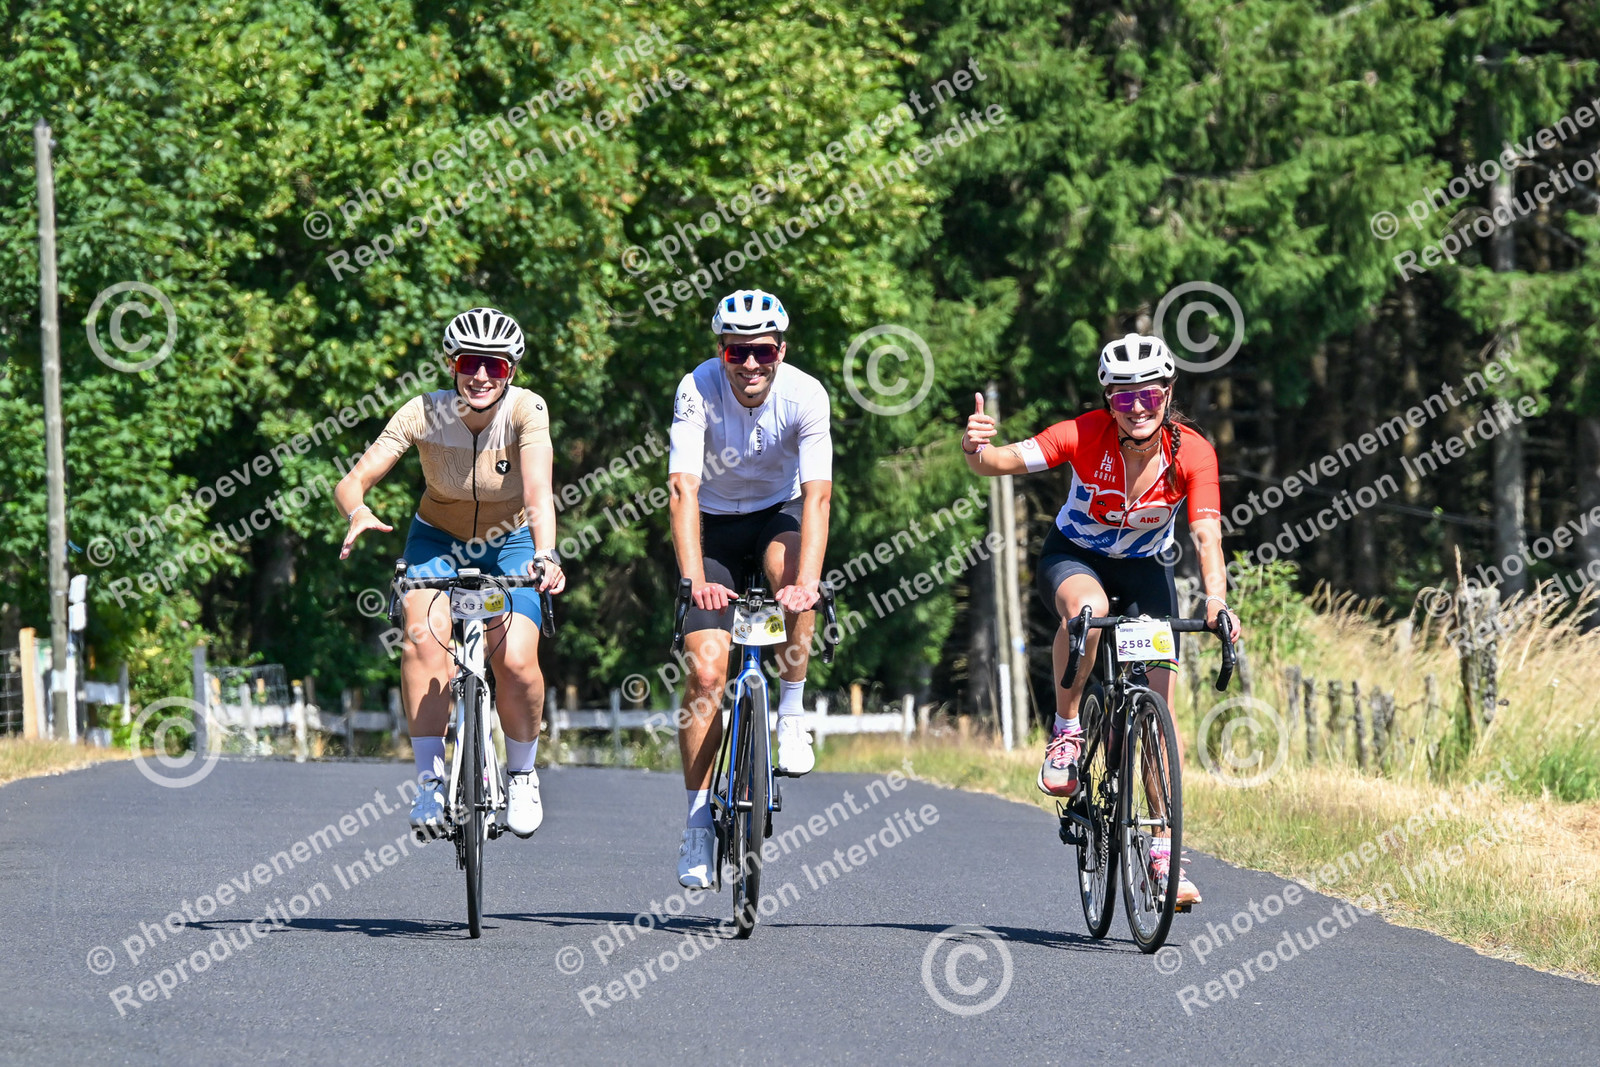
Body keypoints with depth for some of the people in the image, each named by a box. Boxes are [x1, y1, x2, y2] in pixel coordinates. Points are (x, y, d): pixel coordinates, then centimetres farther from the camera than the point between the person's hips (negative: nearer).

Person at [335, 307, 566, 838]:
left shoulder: (525, 411, -24)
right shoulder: (424, 413, -23)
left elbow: (538, 491, -38)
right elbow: (351, 481, -27)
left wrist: (546, 554, -56)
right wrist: (358, 510, -51)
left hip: (509, 544, 0)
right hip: (439, 540, 0)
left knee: (516, 660, -21)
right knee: (425, 634, -29)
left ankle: (522, 774, 7)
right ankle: (431, 779, -21)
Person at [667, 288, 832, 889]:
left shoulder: (805, 396, -24)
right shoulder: (697, 390, -25)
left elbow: (818, 495, -31)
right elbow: (684, 489, -33)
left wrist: (807, 581, -46)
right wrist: (693, 580, -46)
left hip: (777, 514, 0)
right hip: (714, 522, 0)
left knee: (791, 572, -36)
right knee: (706, 670, -13)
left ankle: (791, 715, -16)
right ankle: (698, 822, -3)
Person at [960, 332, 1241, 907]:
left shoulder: (1191, 451, -23)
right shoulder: (1086, 435, -26)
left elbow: (1207, 534, -32)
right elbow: (1005, 460, -34)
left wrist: (1216, 600, -49)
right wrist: (977, 450, -59)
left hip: (1144, 568, 2)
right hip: (1073, 557, -2)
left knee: (1161, 705, -12)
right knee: (1089, 607, -39)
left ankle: (1163, 853, -5)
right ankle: (1065, 730, -16)